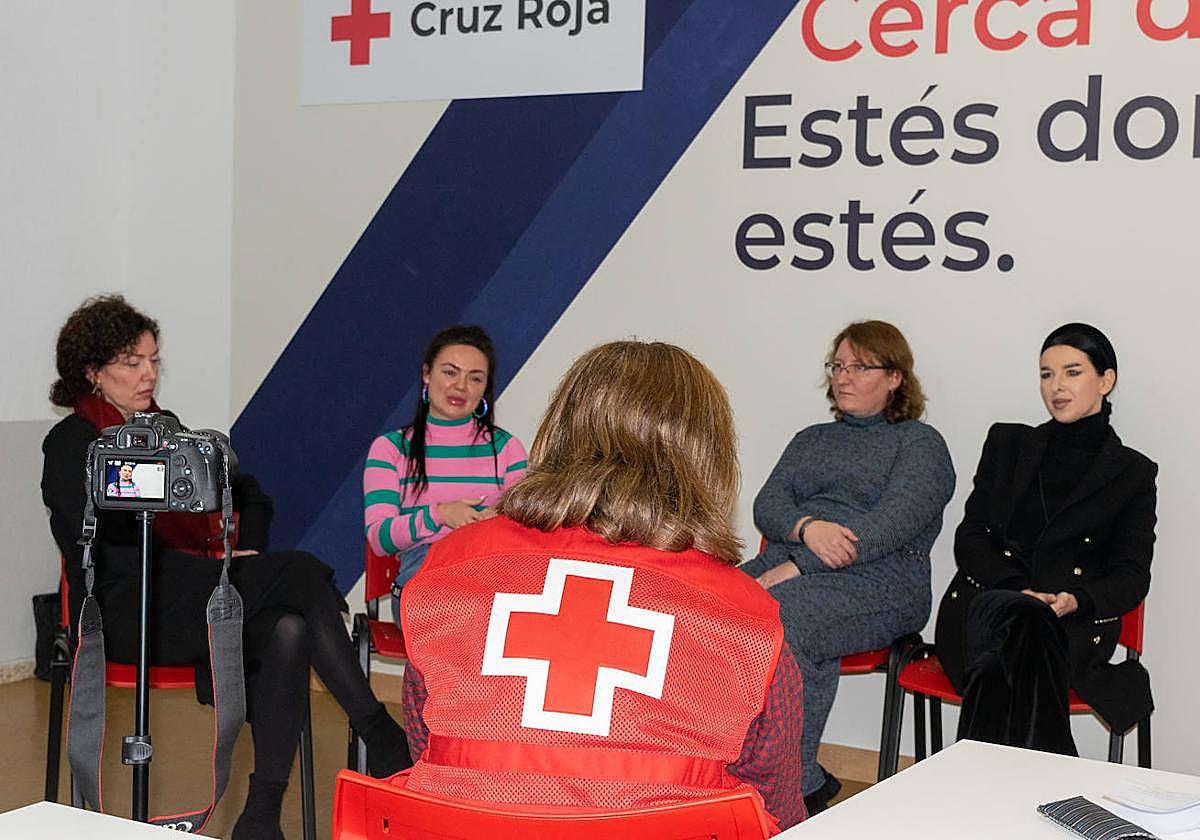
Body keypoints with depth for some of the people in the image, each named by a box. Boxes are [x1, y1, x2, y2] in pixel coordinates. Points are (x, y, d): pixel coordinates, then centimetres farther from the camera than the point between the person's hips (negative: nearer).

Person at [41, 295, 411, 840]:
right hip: (126, 609, -6)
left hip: (192, 597, 6)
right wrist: (212, 567, -17)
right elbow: (96, 552, -14)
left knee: (288, 630, -28)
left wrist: (246, 554, 4)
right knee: (302, 573, -26)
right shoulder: (71, 443, 0)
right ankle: (383, 742, -23)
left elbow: (250, 495, 25)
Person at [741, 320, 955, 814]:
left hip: (878, 581, -5)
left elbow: (891, 524, -9)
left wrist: (798, 566, -17)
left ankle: (798, 784, -28)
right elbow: (767, 505, 12)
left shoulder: (919, 443, 8)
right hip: (786, 568, 5)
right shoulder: (810, 440, 27)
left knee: (784, 616, -37)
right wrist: (807, 527, -13)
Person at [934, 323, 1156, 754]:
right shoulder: (1007, 442, 22)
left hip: (1074, 623, -1)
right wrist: (1017, 592, -8)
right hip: (983, 604, 1)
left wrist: (1076, 601, -14)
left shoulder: (1133, 473, 17)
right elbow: (969, 537, 12)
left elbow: (1132, 577, 9)